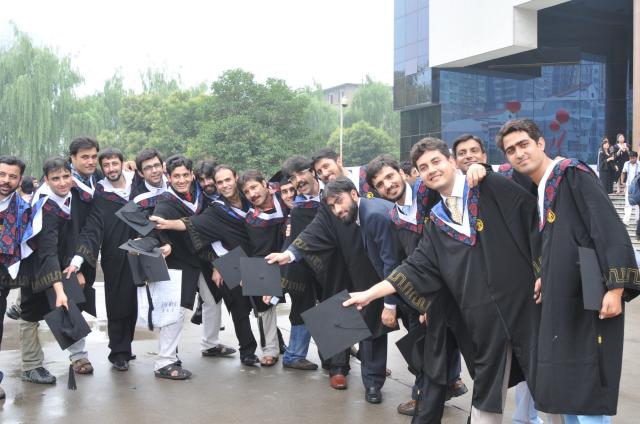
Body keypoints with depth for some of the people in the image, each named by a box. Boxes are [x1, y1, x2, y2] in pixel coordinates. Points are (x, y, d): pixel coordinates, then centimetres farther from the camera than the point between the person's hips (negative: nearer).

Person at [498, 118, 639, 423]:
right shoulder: (538, 192, 16)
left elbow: (609, 228, -18)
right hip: (562, 301, 9)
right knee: (564, 386, 14)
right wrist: (546, 278, 8)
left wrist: (615, 286, -24)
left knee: (587, 395, -7)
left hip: (590, 299, -9)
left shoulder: (572, 174, -9)